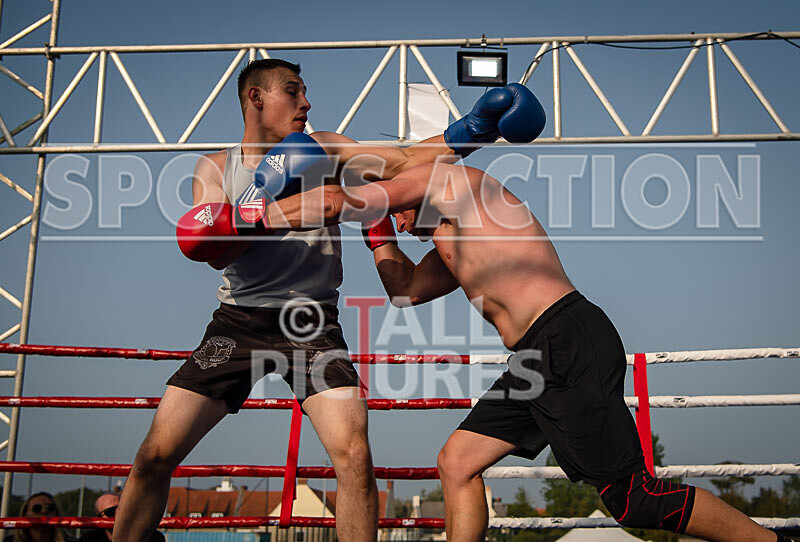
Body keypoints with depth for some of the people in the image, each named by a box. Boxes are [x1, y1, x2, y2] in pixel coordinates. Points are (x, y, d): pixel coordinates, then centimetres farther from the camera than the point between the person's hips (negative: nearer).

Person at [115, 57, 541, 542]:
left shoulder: (323, 150, 7)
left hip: (311, 323, -1)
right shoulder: (216, 167, 7)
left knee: (354, 456, -19)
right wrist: (263, 204, -19)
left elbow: (403, 162, -1)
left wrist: (466, 133, -14)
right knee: (156, 454, -3)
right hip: (239, 320, 1)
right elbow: (213, 251, -6)